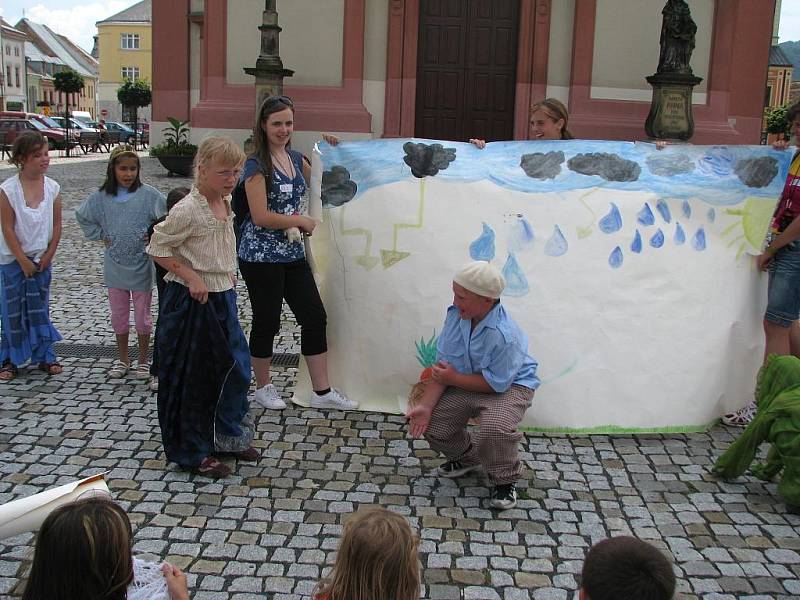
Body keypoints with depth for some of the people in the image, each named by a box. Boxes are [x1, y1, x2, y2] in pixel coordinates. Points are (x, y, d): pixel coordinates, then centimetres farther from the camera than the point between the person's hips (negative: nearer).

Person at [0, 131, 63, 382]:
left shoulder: (52, 188, -3)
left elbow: (56, 225, 2)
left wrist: (48, 255, -4)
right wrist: (23, 261, -13)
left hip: (42, 259, 3)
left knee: (40, 309, 11)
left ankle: (44, 357, 21)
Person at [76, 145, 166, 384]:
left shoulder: (149, 195, -11)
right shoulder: (101, 196, -2)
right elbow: (82, 217, 14)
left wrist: (152, 237, -8)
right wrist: (100, 234, 5)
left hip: (142, 266, -2)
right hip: (115, 266, 3)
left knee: (142, 315, 8)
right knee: (118, 315, 13)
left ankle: (143, 360, 23)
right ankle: (122, 359, 29)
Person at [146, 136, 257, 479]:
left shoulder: (226, 203, 6)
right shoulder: (188, 210, -19)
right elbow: (157, 248, -15)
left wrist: (227, 274, 12)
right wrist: (191, 277, -19)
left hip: (223, 297, 8)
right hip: (192, 302, -8)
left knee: (237, 369, 12)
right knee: (192, 377, 3)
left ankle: (228, 437, 30)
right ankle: (194, 452, 18)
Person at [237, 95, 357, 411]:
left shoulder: (295, 158, 10)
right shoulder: (257, 164, -12)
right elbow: (261, 216, -18)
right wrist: (302, 221, -10)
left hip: (293, 253, 7)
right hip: (261, 255, -7)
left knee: (315, 317, 4)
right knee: (267, 322, 5)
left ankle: (322, 391, 12)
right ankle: (263, 386, 25)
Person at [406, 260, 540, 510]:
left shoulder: (504, 335, -33)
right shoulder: (455, 315, -14)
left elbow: (497, 383, -26)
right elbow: (443, 365, -9)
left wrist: (454, 379, -18)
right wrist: (426, 405, -16)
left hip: (509, 386, -6)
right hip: (466, 383, 7)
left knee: (495, 428, -35)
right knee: (432, 424, -5)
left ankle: (504, 481, -2)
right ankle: (467, 456, 29)